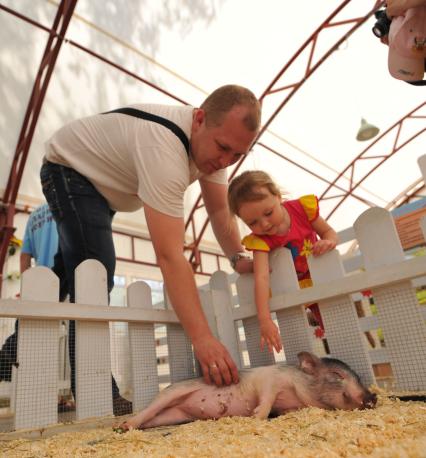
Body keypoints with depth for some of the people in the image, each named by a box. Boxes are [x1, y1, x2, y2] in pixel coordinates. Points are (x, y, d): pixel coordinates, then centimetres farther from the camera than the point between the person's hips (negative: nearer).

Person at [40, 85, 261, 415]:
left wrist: (238, 258, -23)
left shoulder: (214, 138, -14)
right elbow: (170, 256, -46)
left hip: (101, 183, 9)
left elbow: (220, 210, -7)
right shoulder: (165, 150, -41)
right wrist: (202, 338, -47)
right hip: (69, 170, -8)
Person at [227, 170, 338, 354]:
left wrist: (328, 242, -33)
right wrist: (264, 319, -48)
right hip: (298, 288, -2)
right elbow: (261, 277, -38)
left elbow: (329, 232, -9)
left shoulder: (302, 207, -22)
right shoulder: (259, 240, -28)